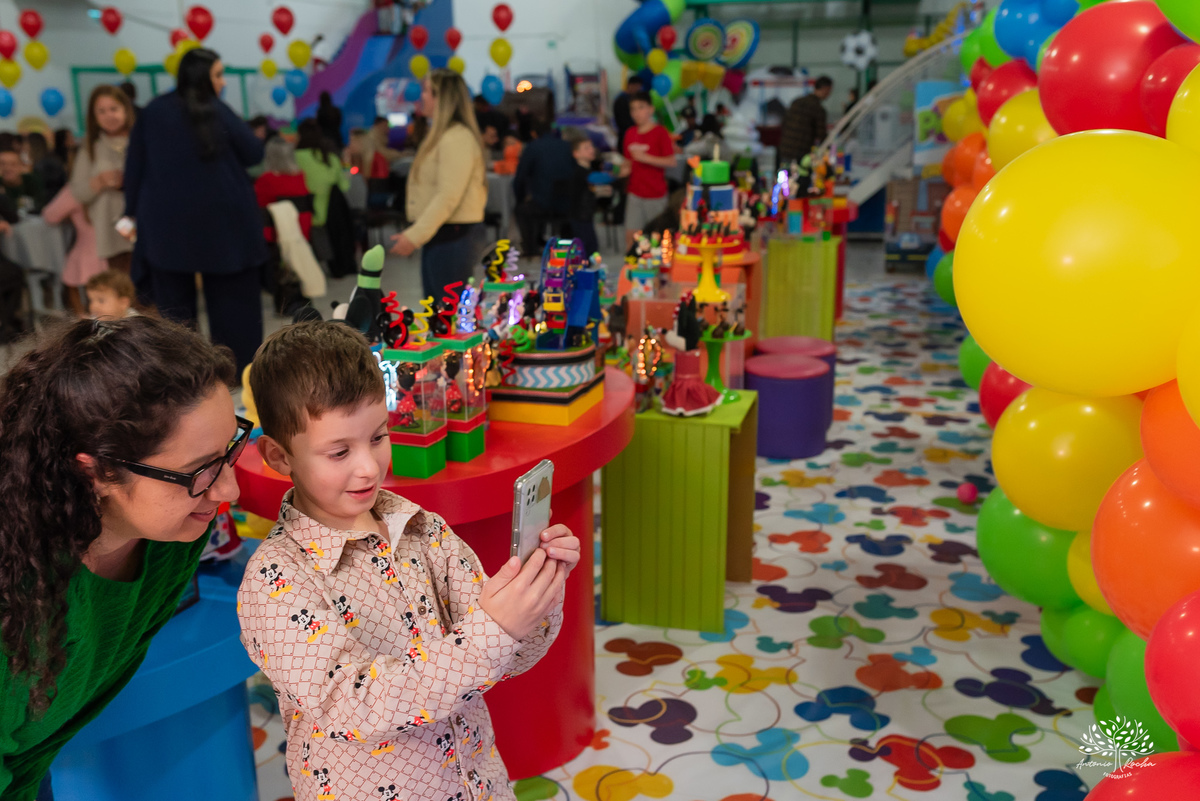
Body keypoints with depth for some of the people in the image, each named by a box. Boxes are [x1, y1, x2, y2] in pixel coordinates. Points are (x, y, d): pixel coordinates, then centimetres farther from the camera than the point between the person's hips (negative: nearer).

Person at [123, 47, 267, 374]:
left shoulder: (153, 112, 2)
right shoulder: (216, 111, -9)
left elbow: (134, 167, 4)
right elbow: (254, 154, -6)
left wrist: (133, 212, 10)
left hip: (166, 224, 3)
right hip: (220, 221, -2)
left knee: (174, 301, 8)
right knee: (231, 297, 10)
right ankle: (240, 367, 15)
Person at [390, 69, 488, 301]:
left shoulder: (457, 138, -14)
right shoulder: (441, 135, 20)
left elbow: (449, 196, -22)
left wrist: (415, 236, -22)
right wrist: (416, 232, 16)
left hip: (453, 236, -11)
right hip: (439, 234, 11)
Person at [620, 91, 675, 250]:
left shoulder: (660, 132, -8)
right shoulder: (630, 133, 8)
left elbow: (671, 161, -12)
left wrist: (646, 158, -19)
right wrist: (625, 169, -4)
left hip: (656, 195, -4)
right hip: (635, 192, 4)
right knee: (631, 235, 1)